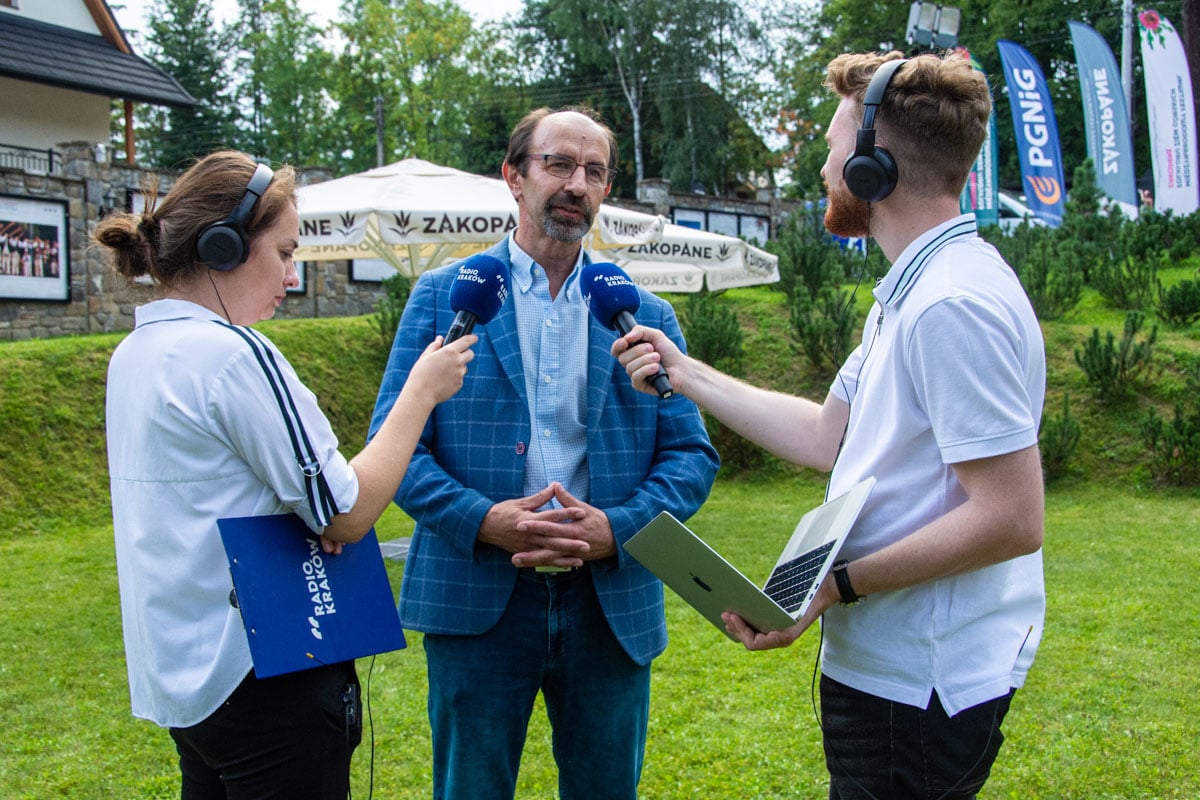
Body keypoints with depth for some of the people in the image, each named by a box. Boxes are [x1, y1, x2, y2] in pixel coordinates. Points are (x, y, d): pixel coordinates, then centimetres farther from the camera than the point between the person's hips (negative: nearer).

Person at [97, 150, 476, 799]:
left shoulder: (135, 352, 8)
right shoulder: (233, 354, -20)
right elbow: (347, 513, -18)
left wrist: (308, 519, 0)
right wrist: (422, 390, -9)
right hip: (260, 677, -9)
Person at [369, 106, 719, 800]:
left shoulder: (647, 316, 8)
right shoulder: (445, 296, 3)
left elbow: (692, 453, 4)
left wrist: (615, 529, -13)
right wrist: (485, 520, -17)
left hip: (612, 602, 2)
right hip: (477, 598, -1)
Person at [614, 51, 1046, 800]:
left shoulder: (954, 304, -22)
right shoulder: (912, 293, 12)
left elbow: (1011, 519, -25)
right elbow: (828, 436, 15)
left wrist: (837, 585, -24)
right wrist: (686, 374, 17)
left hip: (918, 687, -10)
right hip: (888, 666, 10)